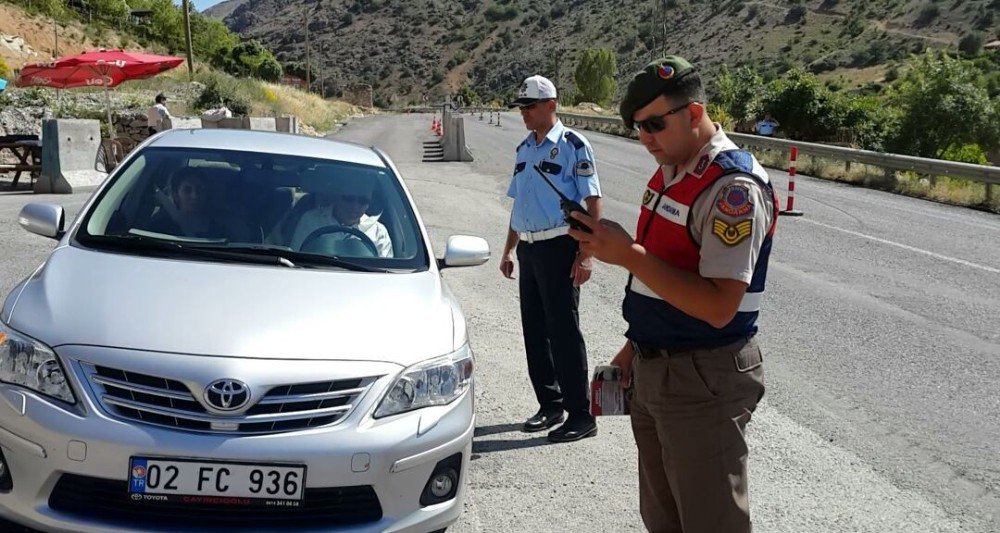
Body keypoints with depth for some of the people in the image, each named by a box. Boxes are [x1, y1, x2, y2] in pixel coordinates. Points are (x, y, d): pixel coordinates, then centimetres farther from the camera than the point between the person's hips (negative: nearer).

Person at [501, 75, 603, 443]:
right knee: (534, 330, 11)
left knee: (564, 331, -5)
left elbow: (592, 202, -11)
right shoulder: (524, 149, 15)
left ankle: (581, 415, 3)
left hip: (559, 246, -7)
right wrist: (508, 251, 20)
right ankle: (550, 405, 24)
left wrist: (585, 255, -17)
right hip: (528, 248, 7)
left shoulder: (572, 145, -7)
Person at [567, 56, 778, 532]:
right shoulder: (668, 174, 10)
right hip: (654, 370, 9)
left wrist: (629, 255, -27)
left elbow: (718, 306, -27)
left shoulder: (733, 188, -20)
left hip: (703, 382, -9)